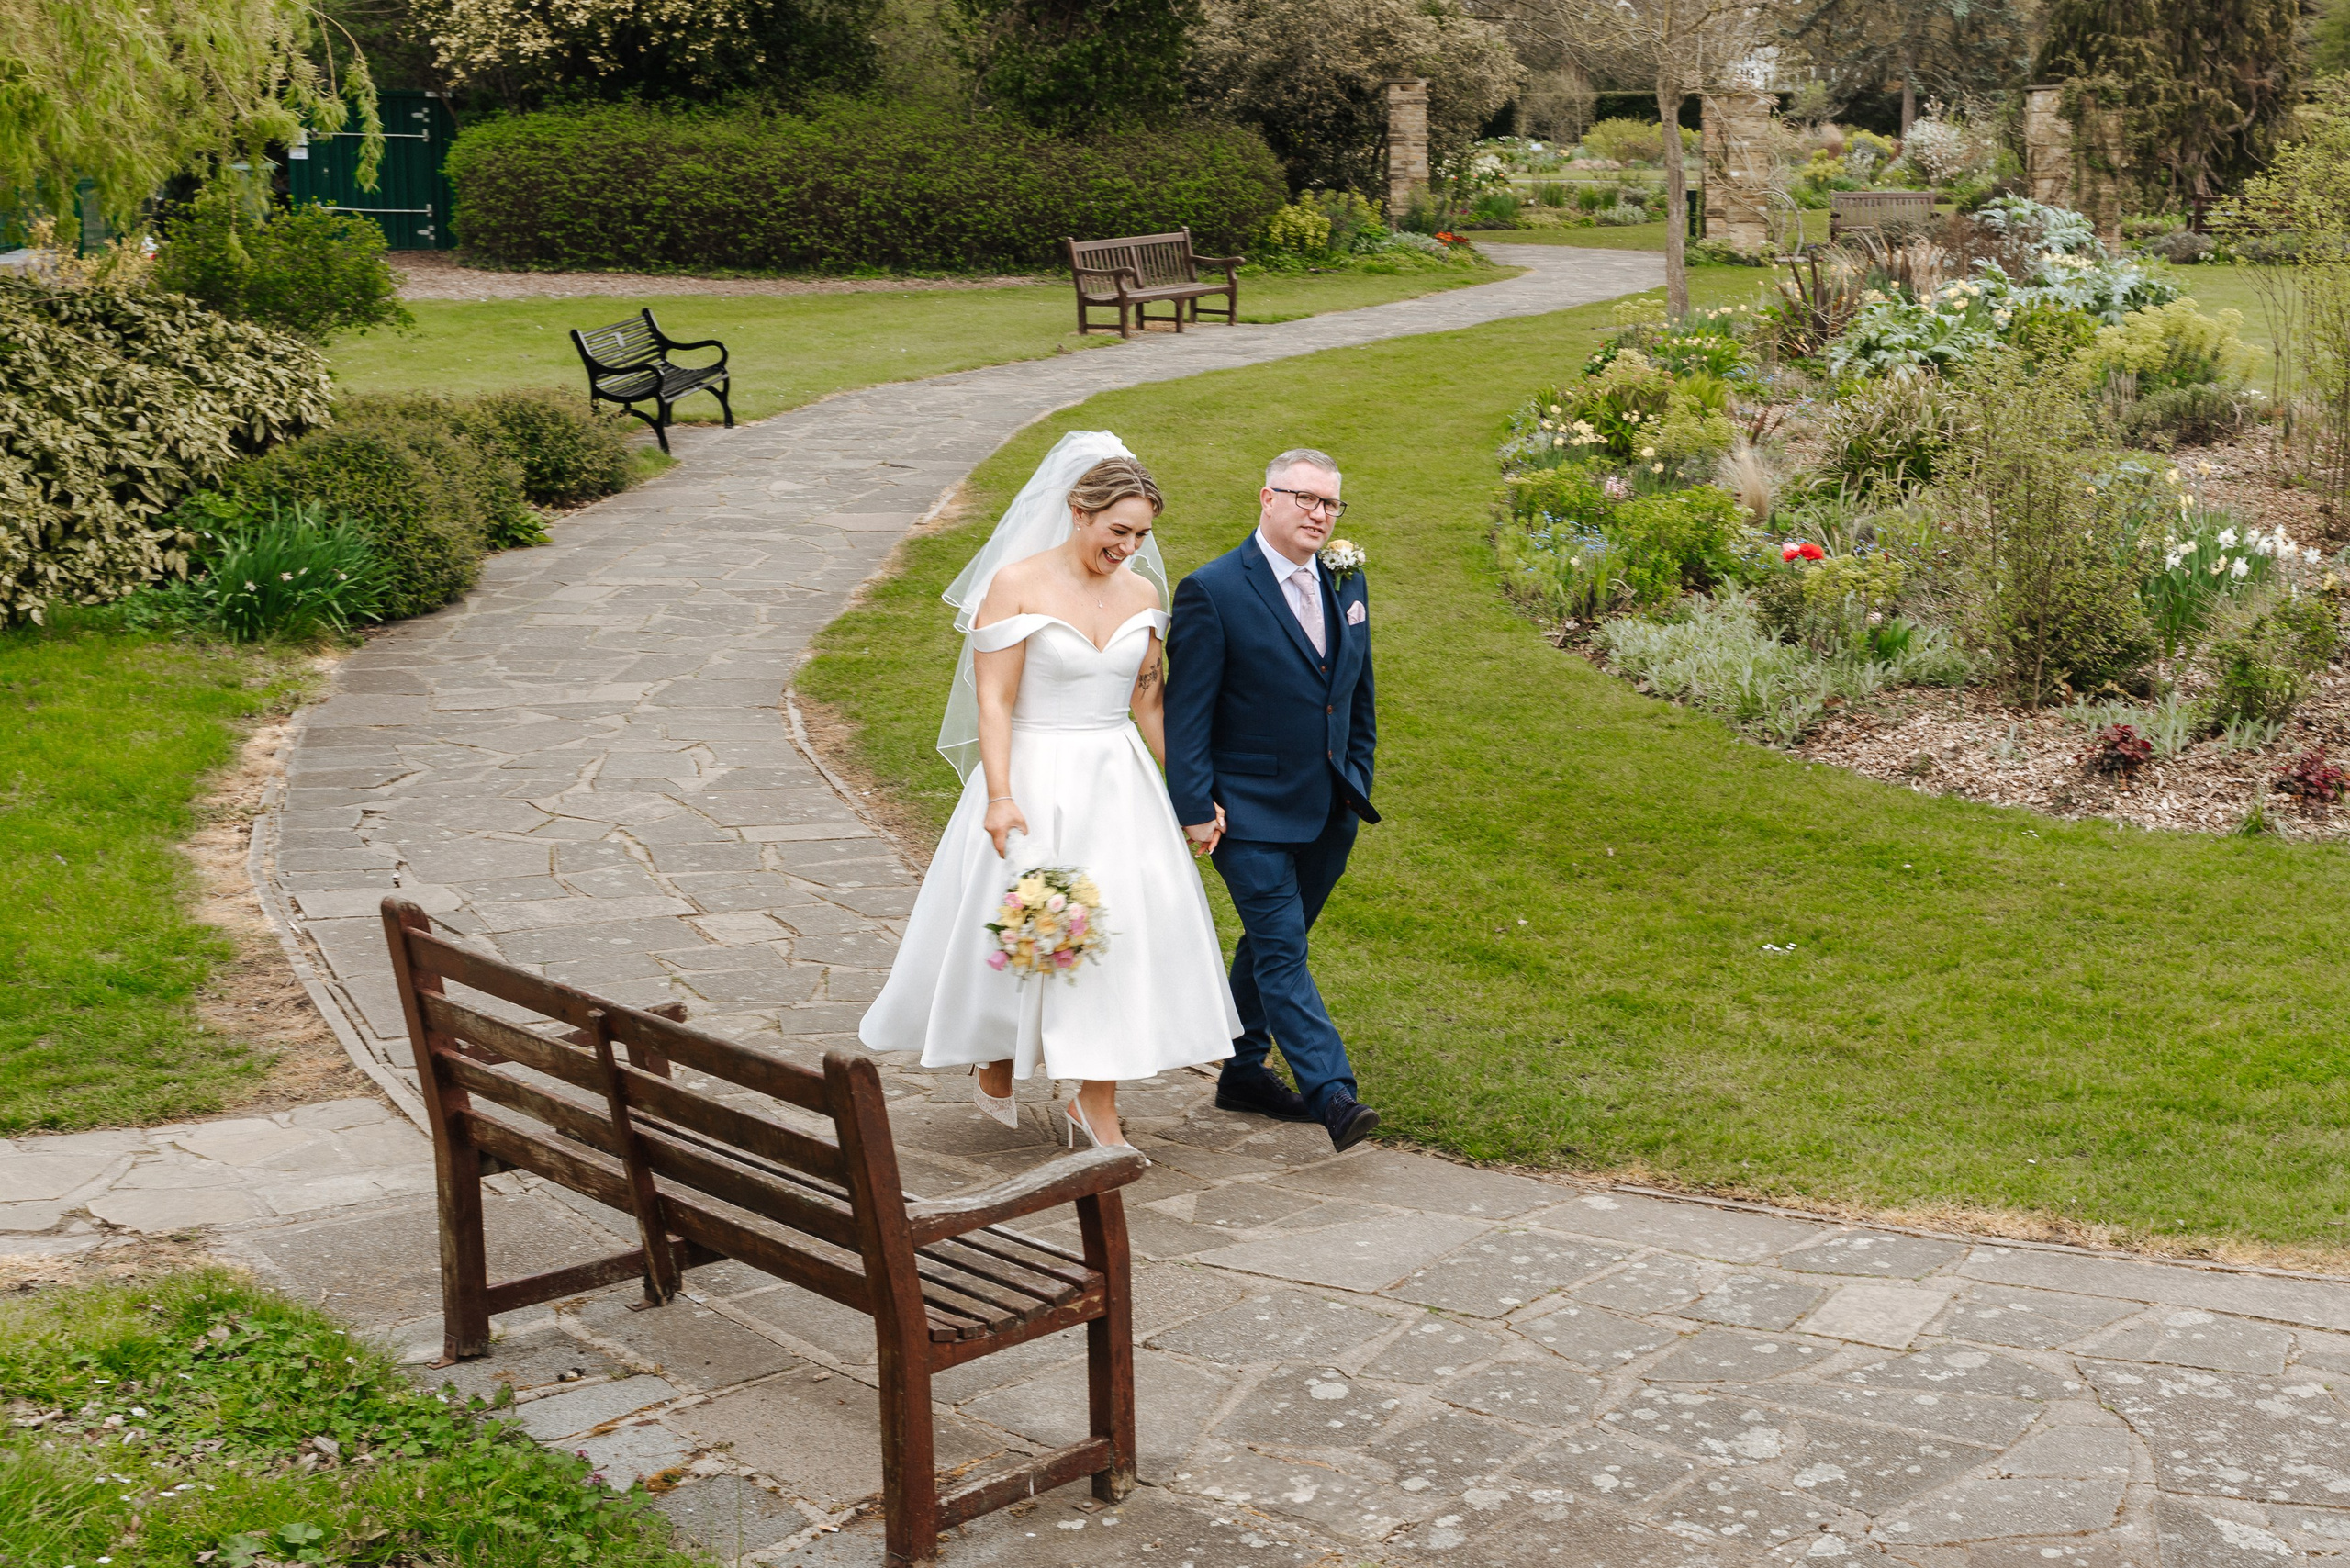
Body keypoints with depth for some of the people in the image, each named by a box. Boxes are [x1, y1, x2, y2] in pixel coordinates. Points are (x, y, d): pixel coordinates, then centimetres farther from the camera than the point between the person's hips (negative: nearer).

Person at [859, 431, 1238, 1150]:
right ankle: (994, 1060, 37)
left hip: (1118, 785, 4)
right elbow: (993, 701, -13)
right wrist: (999, 797, -22)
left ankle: (1095, 1107, 13)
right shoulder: (1016, 585, -11)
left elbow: (1149, 701, 11)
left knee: (1119, 936, 2)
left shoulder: (1141, 592, 4)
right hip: (1036, 782, -4)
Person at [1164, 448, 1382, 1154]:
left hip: (1328, 812, 7)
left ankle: (1244, 1070, 29)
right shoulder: (1212, 591, -12)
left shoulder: (1348, 581, 8)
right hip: (1251, 814, -6)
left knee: (1271, 943, 17)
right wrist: (1195, 809, -15)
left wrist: (1358, 780, 15)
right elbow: (1186, 712, -12)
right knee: (1282, 951, -8)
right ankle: (1332, 1095, -10)